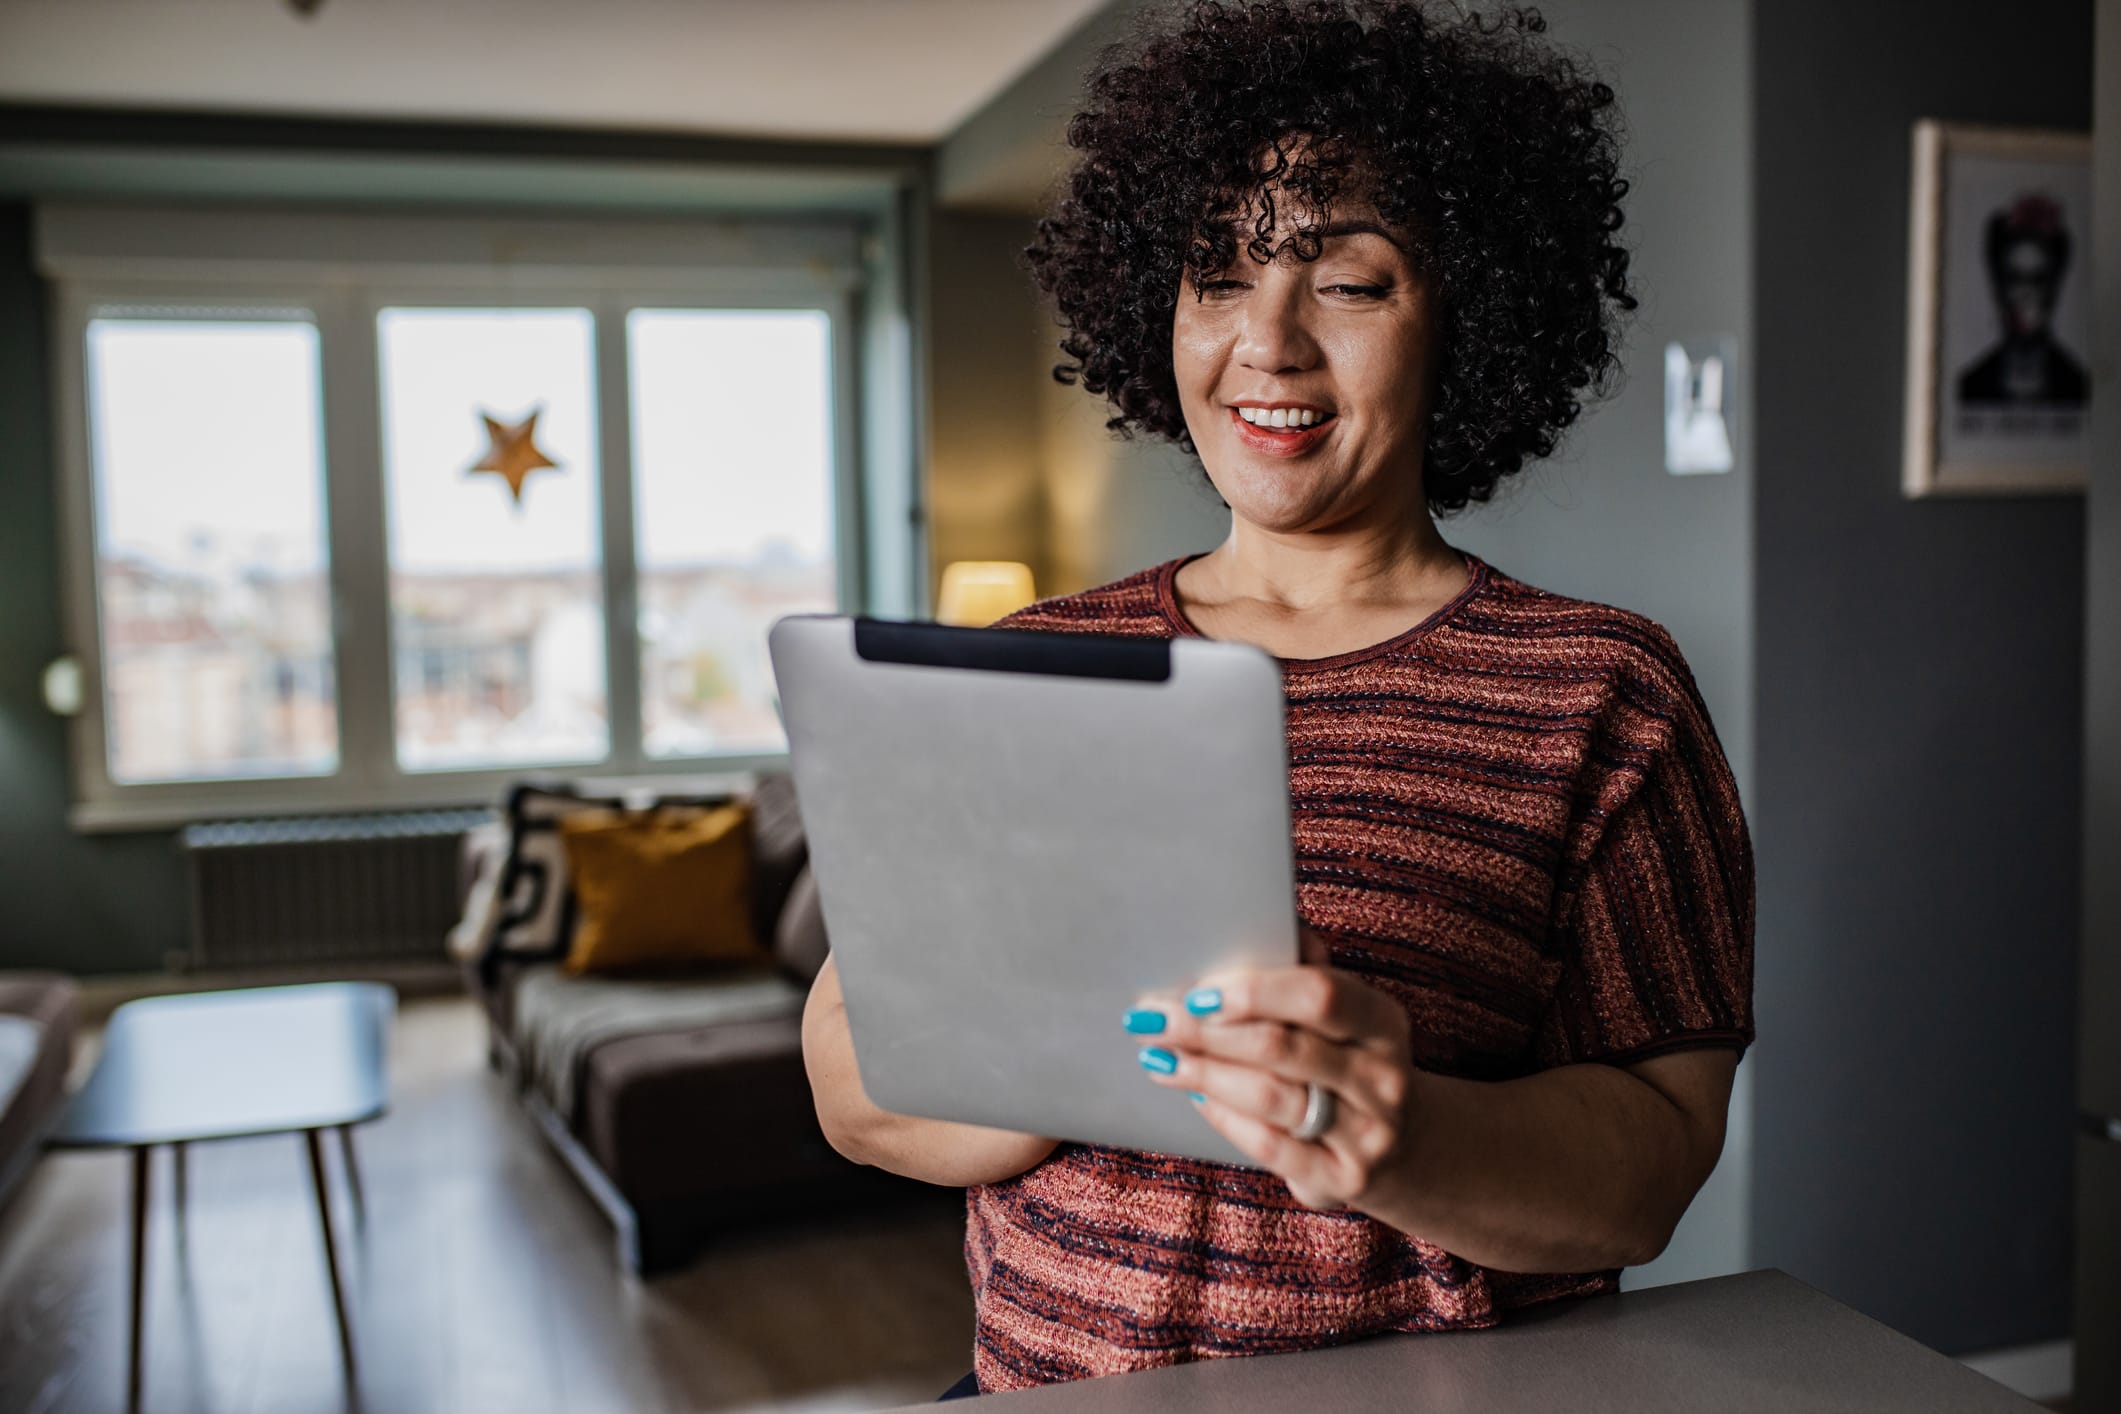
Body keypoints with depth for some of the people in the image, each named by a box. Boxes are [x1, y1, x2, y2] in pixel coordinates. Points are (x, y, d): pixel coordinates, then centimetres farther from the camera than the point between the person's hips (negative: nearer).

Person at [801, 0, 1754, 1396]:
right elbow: (853, 1085, 0)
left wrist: (1406, 1143, -26)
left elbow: (1652, 1162, -7)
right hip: (1044, 1376, 2)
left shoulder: (1598, 692, -1)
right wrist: (1061, 1045, -19)